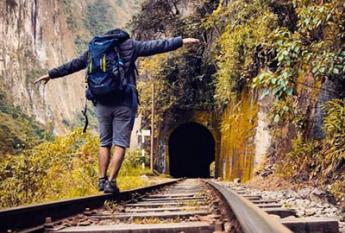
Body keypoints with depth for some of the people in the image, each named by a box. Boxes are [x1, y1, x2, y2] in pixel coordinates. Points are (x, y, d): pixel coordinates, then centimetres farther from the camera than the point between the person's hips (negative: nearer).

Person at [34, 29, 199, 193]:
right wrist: (181, 41, 7)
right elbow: (155, 46, 2)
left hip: (102, 102, 4)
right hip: (124, 102, -4)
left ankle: (102, 180, 12)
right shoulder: (129, 45, 5)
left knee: (104, 142, 14)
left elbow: (73, 64, 22)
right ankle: (111, 182, -6)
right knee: (120, 143, -1)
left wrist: (51, 74, 34)